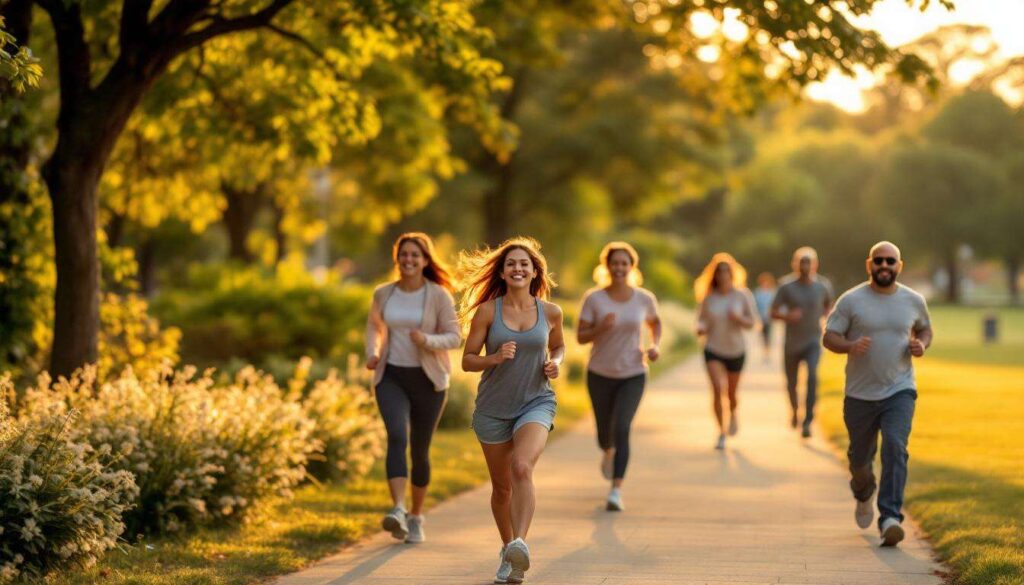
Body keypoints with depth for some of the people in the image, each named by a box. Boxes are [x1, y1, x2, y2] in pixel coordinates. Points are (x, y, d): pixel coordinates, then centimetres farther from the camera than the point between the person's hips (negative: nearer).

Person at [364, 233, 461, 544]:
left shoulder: (439, 295, -6)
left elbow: (455, 337, -6)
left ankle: (416, 518, 25)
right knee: (397, 436, -22)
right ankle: (398, 511, -33)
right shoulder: (383, 294, 3)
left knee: (420, 449, 7)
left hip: (427, 379, -1)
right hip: (391, 378, 1)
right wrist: (372, 353, 3)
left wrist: (428, 340, -24)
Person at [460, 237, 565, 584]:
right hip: (493, 408, 1)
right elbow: (467, 361, -2)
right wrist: (494, 358, -22)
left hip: (536, 402, -1)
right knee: (502, 486, 11)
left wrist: (555, 363, -3)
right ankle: (508, 550, 32)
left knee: (522, 467, -28)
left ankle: (520, 543, -38)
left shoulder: (550, 312, 0)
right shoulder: (487, 311, -4)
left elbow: (559, 346, 19)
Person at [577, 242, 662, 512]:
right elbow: (580, 337, -9)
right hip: (600, 374, 1)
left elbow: (655, 323, 14)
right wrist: (601, 328, -28)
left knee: (621, 429, -19)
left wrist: (655, 346, -4)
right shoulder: (593, 299, -11)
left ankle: (616, 492, -19)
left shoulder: (644, 298, -6)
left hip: (633, 375, -1)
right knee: (604, 432, 14)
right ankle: (609, 453, 53)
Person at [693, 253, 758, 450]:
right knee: (717, 389, -18)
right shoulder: (708, 298, -6)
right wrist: (701, 328, -20)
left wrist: (738, 318, -21)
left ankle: (733, 415, 49)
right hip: (713, 349, -1)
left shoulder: (742, 296, -6)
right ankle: (721, 432, -7)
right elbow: (701, 319, 3)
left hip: (736, 350, 1)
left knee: (732, 391, 13)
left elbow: (751, 322, -1)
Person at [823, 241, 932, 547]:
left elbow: (924, 328, 21)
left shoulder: (914, 301, 4)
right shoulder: (851, 300, -4)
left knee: (895, 448, -21)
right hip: (860, 394, 0)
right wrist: (850, 346, -24)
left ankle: (890, 518, -23)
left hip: (899, 391, 0)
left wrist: (922, 344, -2)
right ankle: (863, 498, 46)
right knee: (859, 458, 13)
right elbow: (829, 337, -3)